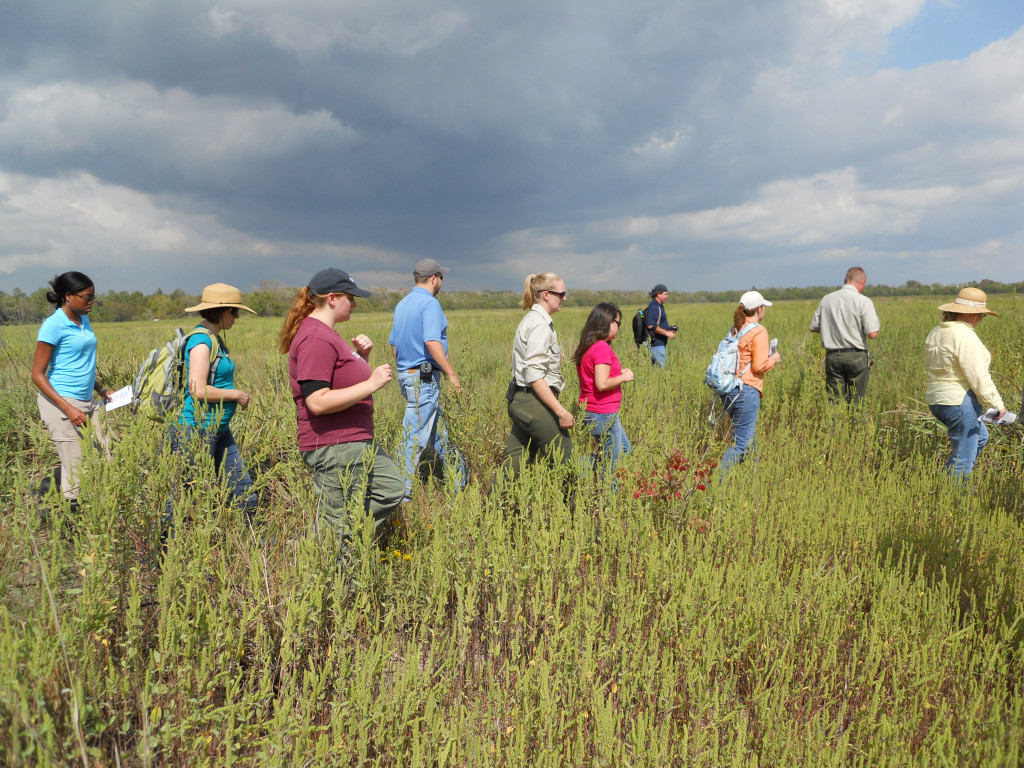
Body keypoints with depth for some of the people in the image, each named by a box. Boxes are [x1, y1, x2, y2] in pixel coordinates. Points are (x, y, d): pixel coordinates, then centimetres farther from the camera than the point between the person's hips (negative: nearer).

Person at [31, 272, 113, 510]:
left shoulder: (84, 320, 11)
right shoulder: (53, 325, -12)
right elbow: (37, 375, -12)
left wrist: (101, 390, 12)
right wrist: (68, 409, -19)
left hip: (87, 402, 8)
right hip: (60, 403, -8)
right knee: (75, 471, -5)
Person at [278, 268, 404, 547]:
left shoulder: (326, 334, 14)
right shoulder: (315, 339, -20)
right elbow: (318, 402, -28)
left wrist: (362, 355, 6)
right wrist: (372, 384, -23)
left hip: (358, 441, 11)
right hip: (334, 449, -11)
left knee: (392, 488, 18)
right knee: (340, 528, -1)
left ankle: (347, 543, 20)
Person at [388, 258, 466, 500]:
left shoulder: (402, 305, 14)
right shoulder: (430, 303, -13)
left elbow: (394, 344, 18)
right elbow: (432, 342, -24)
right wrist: (451, 373, -19)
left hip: (406, 373, 10)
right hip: (424, 377, -9)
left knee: (439, 431, 17)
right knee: (416, 434, -4)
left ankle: (459, 481, 28)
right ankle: (402, 492, 0)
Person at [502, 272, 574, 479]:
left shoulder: (533, 320, 17)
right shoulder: (539, 324, -14)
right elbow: (534, 375, -21)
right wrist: (560, 411, -22)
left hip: (520, 401, 10)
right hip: (534, 402, -10)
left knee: (514, 466, 11)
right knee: (566, 461, 0)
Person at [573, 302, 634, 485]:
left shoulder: (587, 347, 10)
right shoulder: (602, 348, -19)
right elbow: (602, 384, -26)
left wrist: (618, 373, 11)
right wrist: (624, 377, -11)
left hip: (589, 412, 10)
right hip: (603, 414, -10)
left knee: (625, 451, 20)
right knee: (611, 464, 3)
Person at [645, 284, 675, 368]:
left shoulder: (659, 306, 18)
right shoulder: (654, 307, -15)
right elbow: (651, 326, -24)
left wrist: (668, 329, 11)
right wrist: (666, 333, -19)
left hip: (661, 344, 10)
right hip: (657, 344, -10)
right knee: (661, 367, -10)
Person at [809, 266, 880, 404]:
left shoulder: (826, 300, 4)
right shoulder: (863, 301, -9)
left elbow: (814, 327, 9)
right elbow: (872, 334, -13)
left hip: (832, 355, 3)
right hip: (856, 356, -3)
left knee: (834, 401, 7)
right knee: (856, 402, 6)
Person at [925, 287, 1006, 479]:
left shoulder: (936, 332, 10)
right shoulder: (965, 336, -18)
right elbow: (978, 376, -18)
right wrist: (997, 404, -10)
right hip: (960, 401, -10)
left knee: (980, 436, 28)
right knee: (962, 458, 0)